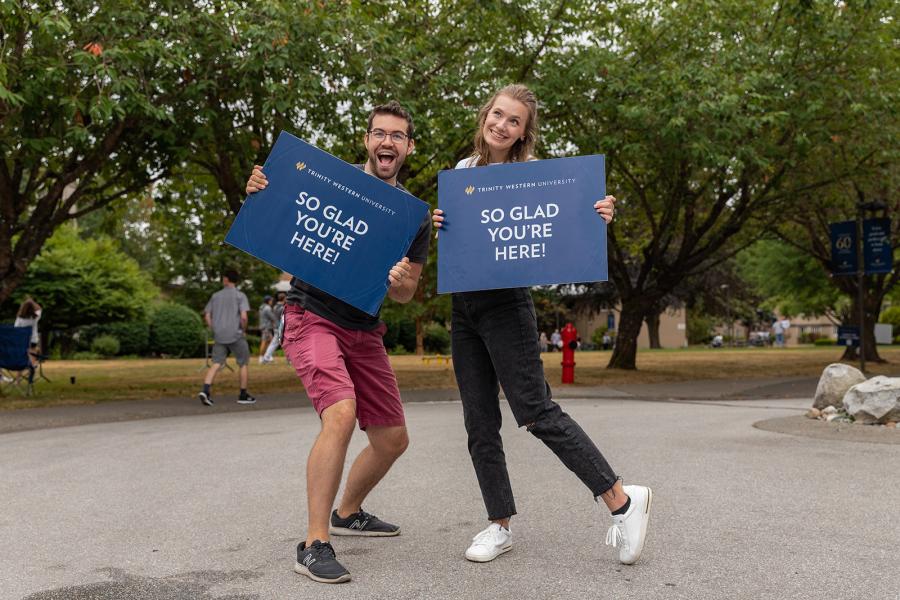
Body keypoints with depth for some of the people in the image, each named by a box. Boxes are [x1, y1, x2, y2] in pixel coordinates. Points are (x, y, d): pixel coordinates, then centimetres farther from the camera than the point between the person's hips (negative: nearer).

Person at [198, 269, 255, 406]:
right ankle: (243, 395, 14)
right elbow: (243, 316, -14)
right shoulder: (240, 295, -2)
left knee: (216, 363, 2)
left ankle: (205, 390, -18)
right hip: (235, 335, -3)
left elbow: (207, 316, 8)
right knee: (243, 363, 11)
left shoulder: (216, 296, 10)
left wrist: (214, 330, 15)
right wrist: (243, 329, 2)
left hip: (219, 336, 3)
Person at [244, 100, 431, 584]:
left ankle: (348, 513, 37)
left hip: (364, 332, 6)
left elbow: (405, 296, 5)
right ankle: (314, 545, -17)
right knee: (341, 413, -29)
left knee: (393, 439, 10)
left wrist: (400, 281, -19)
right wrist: (257, 196, -19)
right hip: (312, 317, -5)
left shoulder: (416, 216, 5)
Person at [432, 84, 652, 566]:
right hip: (462, 304, 6)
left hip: (505, 303, -6)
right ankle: (500, 525, 18)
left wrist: (598, 219, -29)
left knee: (535, 412, -10)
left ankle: (621, 499, 3)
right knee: (479, 421, 7)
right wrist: (440, 227, -2)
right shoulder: (463, 170, 11)